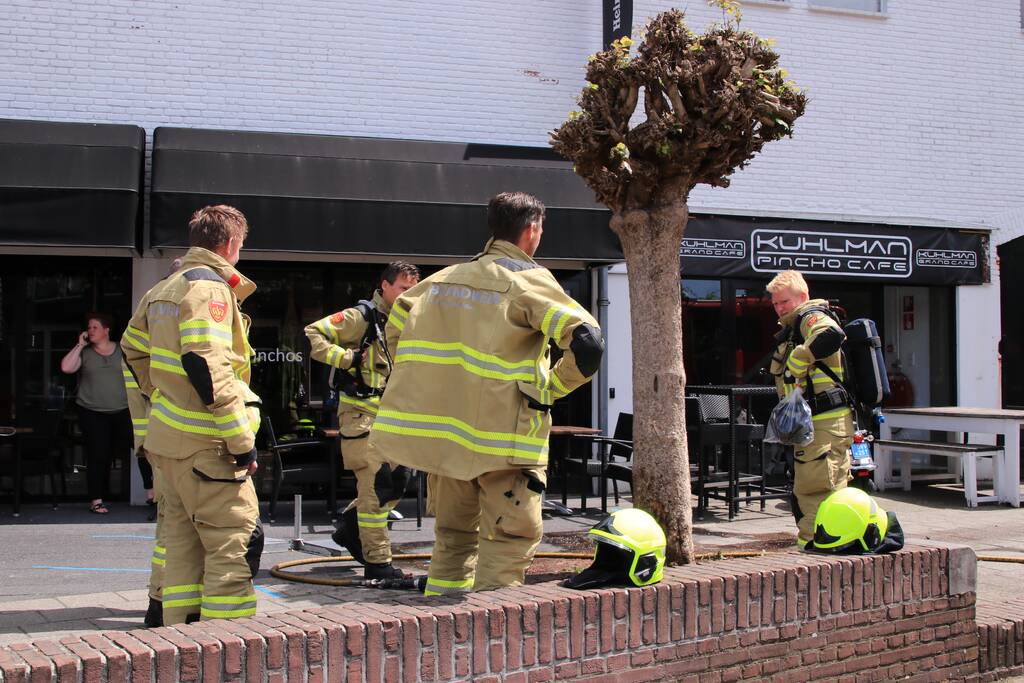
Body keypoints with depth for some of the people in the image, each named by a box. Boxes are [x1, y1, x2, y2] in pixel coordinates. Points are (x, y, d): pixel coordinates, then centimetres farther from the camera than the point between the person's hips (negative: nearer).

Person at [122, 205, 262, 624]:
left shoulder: (163, 290, 16)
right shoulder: (210, 287, -13)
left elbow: (133, 350, 25)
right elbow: (207, 366, -23)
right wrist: (242, 441, -21)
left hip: (168, 440, 9)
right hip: (206, 446, -9)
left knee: (184, 545, 14)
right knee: (232, 546, -6)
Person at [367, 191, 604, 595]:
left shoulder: (445, 278, 13)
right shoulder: (529, 281, -7)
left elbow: (395, 329, 21)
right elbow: (587, 341, -17)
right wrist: (552, 386, -2)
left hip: (443, 430, 7)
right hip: (501, 435, -6)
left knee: (453, 533, 18)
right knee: (511, 538, 2)